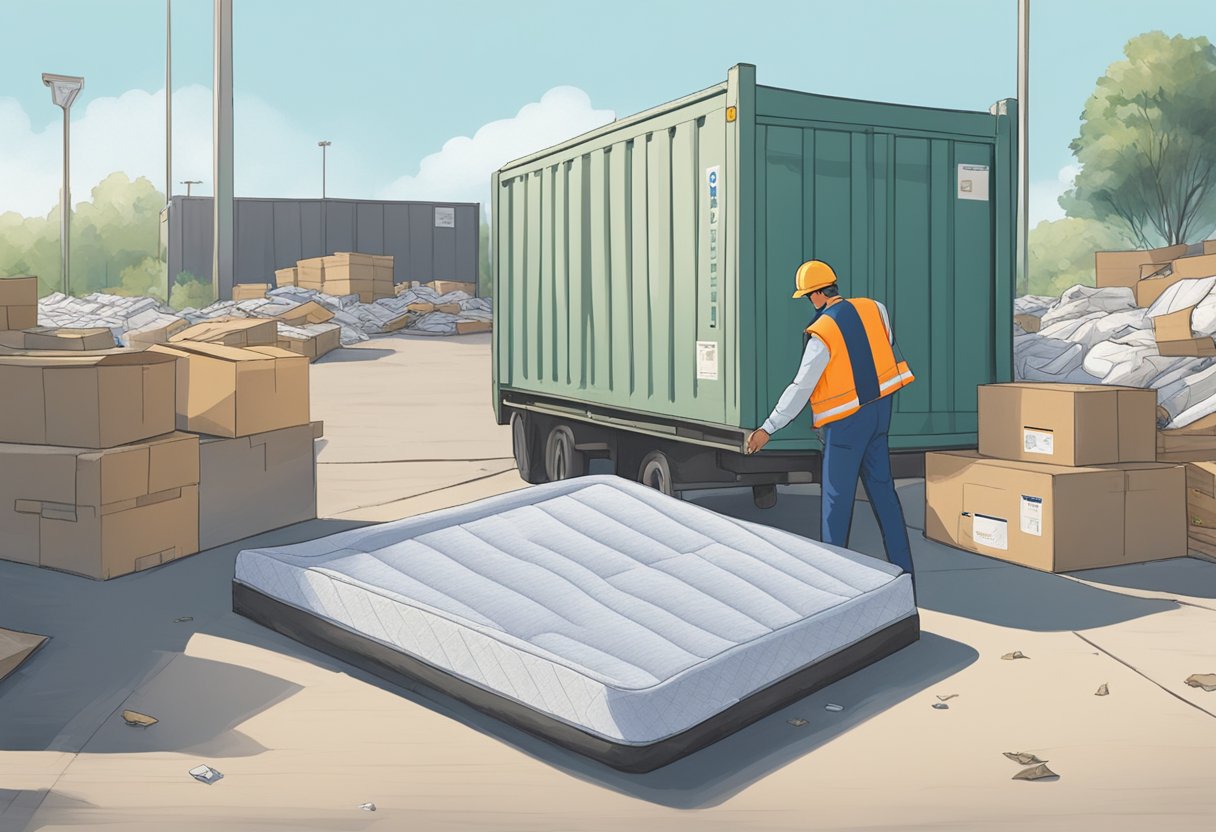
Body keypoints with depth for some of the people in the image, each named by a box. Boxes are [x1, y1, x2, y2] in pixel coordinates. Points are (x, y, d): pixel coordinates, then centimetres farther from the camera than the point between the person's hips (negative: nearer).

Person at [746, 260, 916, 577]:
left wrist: (767, 429, -15)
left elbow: (800, 389, -20)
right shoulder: (874, 308, -2)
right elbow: (888, 344, 18)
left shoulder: (822, 334, -20)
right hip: (878, 409, 7)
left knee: (837, 497, 3)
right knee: (882, 487, 14)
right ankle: (902, 566, 17)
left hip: (846, 422, -7)